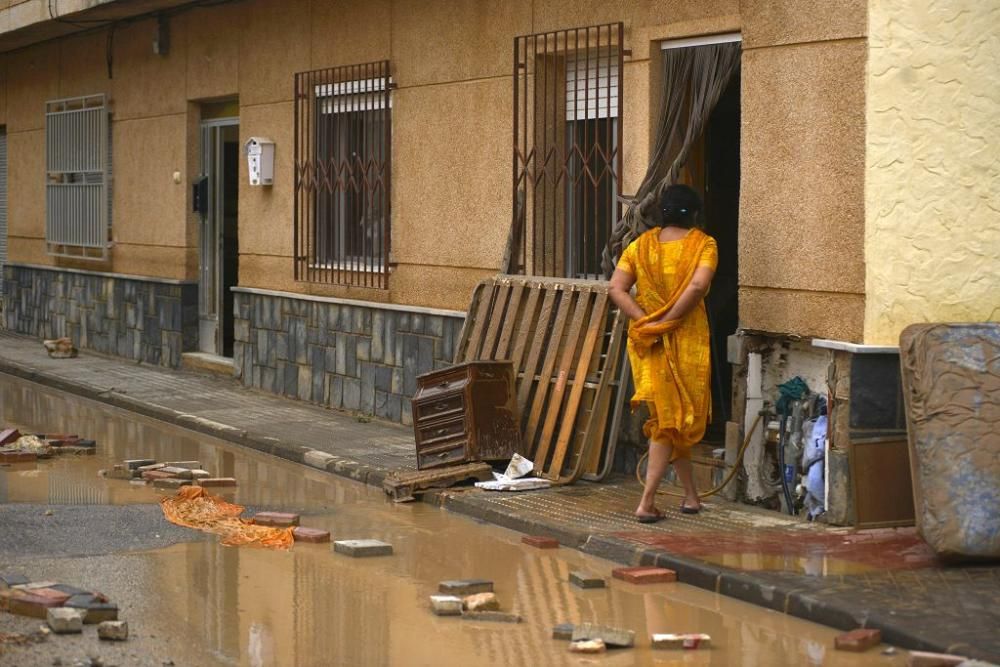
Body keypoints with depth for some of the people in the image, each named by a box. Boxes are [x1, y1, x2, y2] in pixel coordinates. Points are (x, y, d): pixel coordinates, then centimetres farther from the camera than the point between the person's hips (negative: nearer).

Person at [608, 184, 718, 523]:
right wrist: (667, 322, -15)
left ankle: (691, 494, 22)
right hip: (687, 342, -3)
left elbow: (616, 288, -5)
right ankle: (647, 502, -4)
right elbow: (697, 286, -21)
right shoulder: (703, 244, -5)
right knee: (672, 421, 4)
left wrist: (645, 321, -9)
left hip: (647, 342, 4)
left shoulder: (641, 245, 5)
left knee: (667, 418, 15)